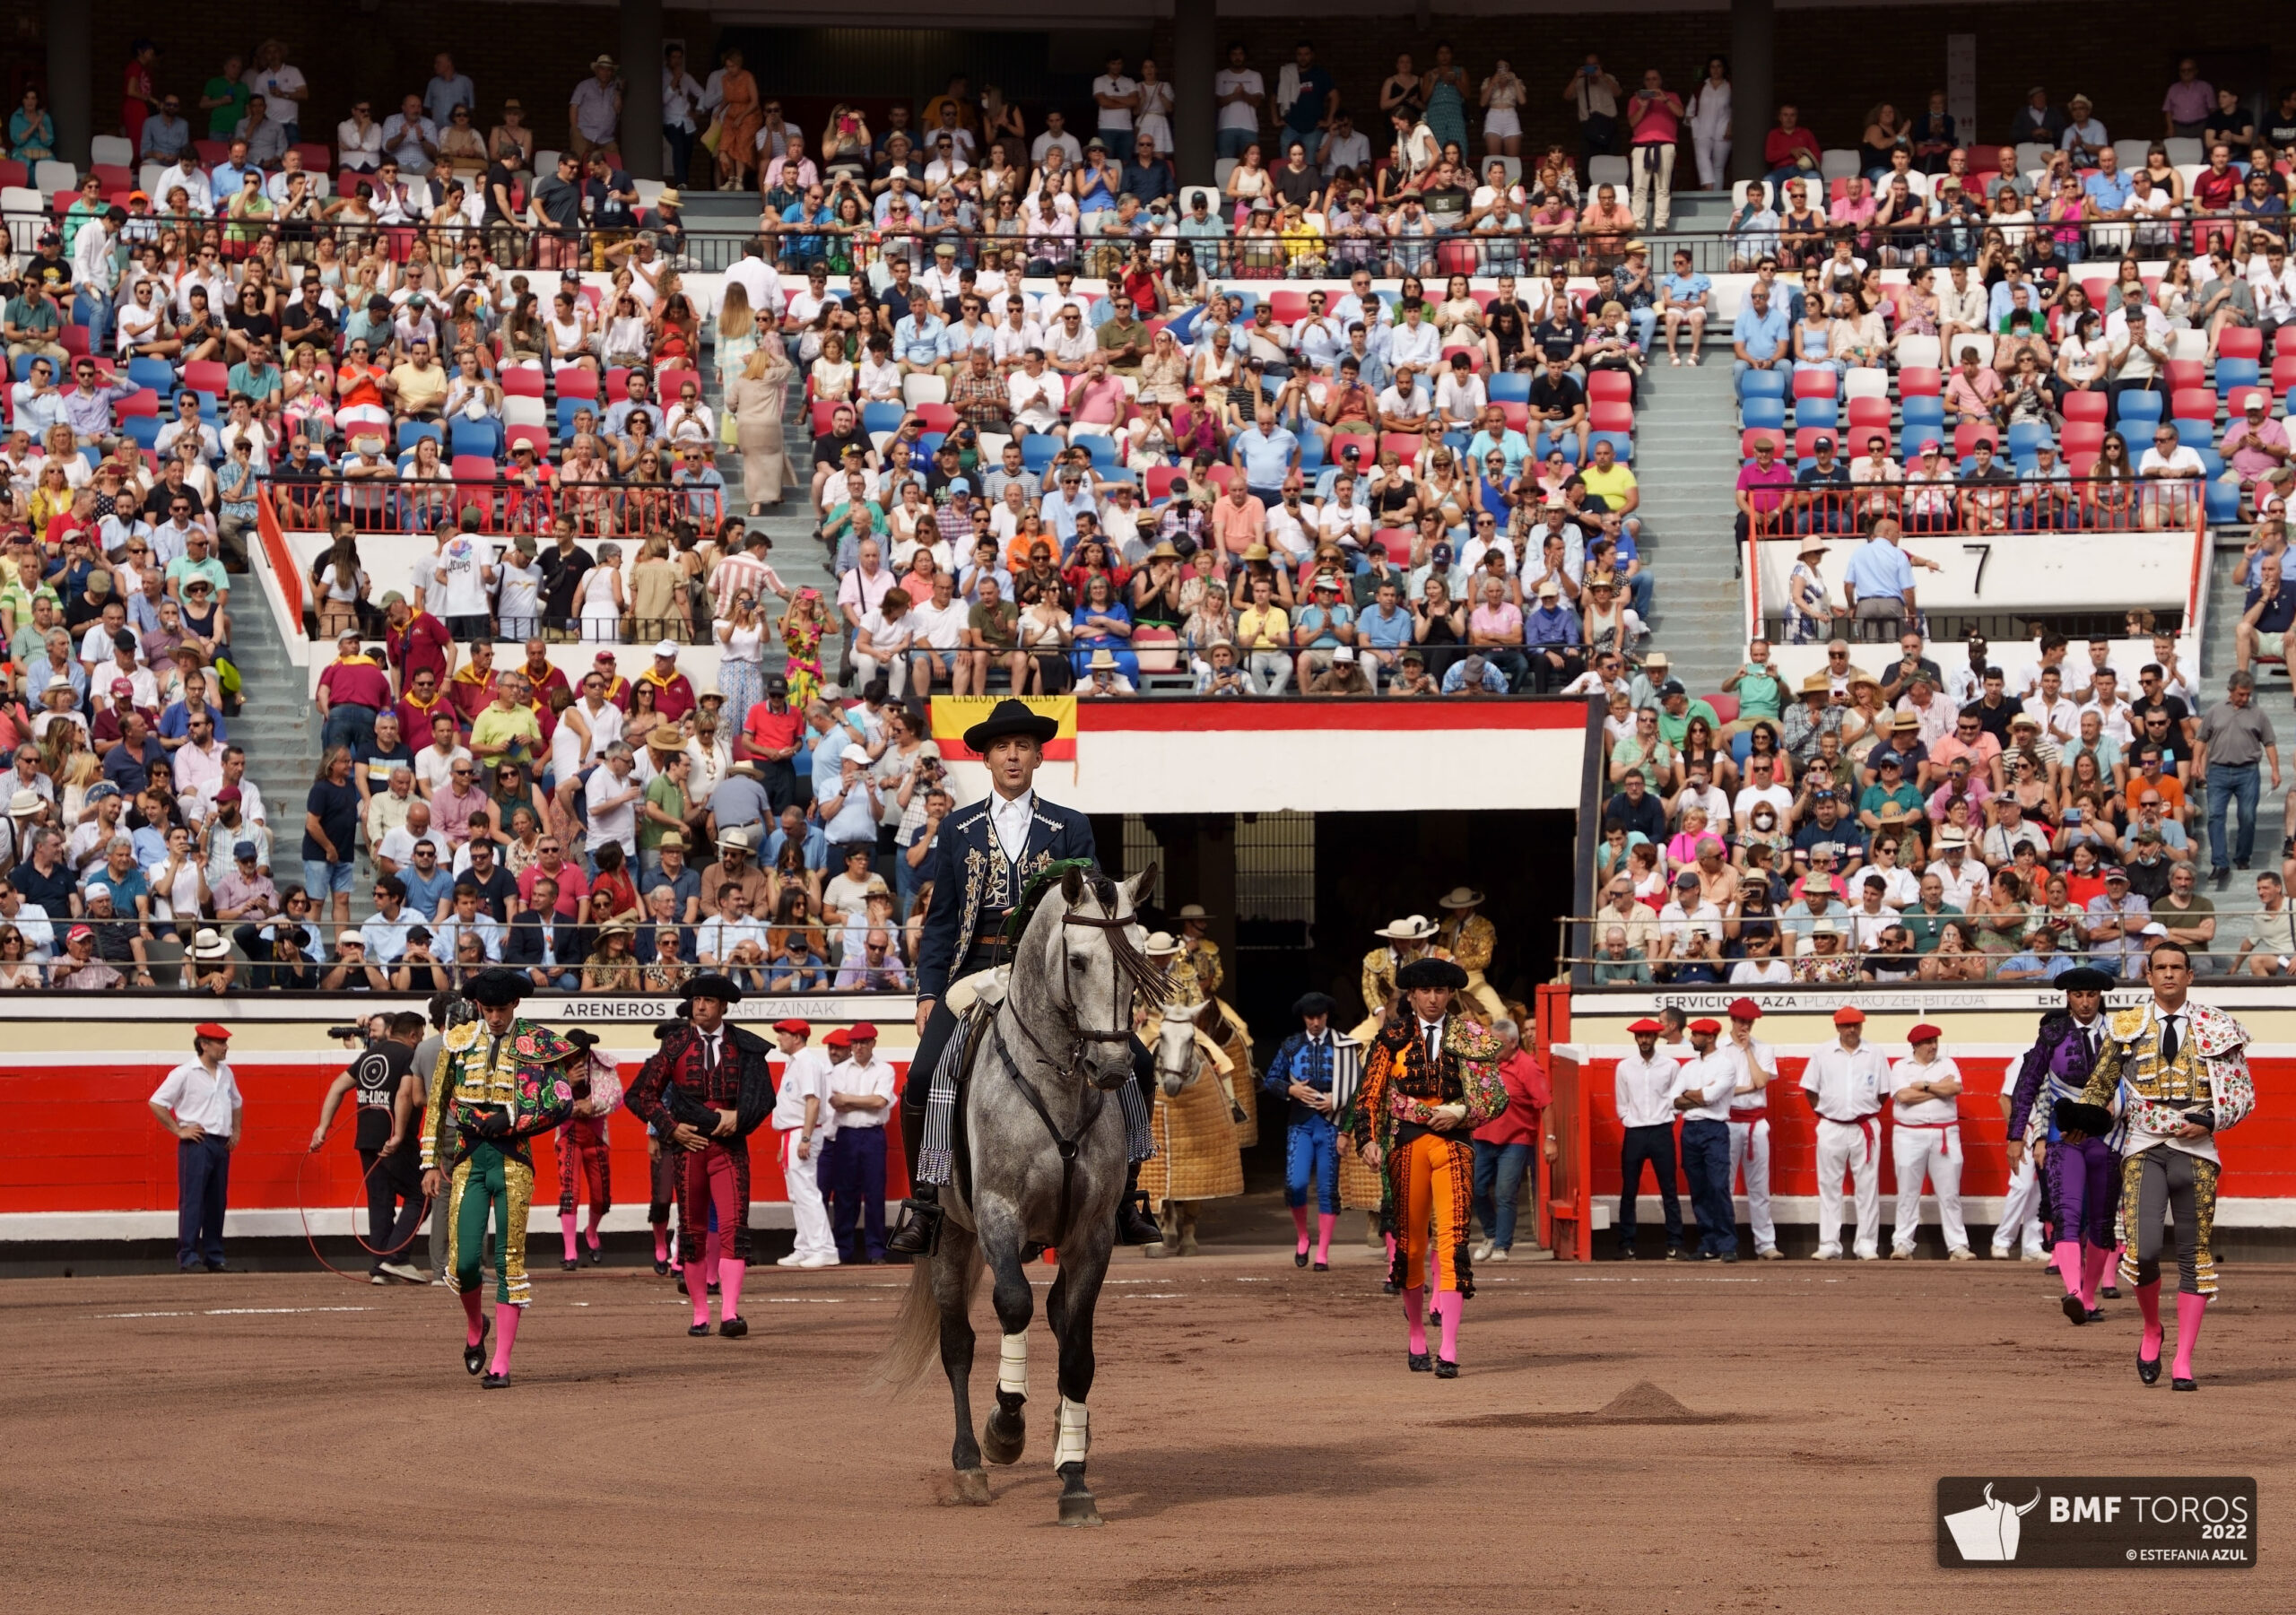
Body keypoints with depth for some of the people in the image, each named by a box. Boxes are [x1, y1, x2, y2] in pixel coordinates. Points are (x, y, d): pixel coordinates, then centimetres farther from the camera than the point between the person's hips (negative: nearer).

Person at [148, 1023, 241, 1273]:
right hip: (196, 1143, -7)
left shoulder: (225, 1073, 14)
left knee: (217, 1203, 9)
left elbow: (236, 1103, 30)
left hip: (221, 1145, 7)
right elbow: (156, 1103, -10)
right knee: (192, 1200, -10)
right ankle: (187, 1257, -13)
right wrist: (179, 1131, -11)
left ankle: (214, 1257, 15)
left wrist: (236, 1132, 17)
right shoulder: (185, 1073, -8)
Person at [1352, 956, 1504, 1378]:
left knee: (1452, 1241, -13)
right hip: (1405, 1145, 1)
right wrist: (1368, 1140, -11)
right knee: (1410, 1243, 8)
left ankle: (1448, 1350, -17)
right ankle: (1417, 1338, 25)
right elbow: (1370, 1095, 4)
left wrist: (1460, 1112, -12)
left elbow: (1496, 1095, 5)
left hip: (1452, 1143, -1)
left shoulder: (1470, 1037, 6)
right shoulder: (1393, 1037, 6)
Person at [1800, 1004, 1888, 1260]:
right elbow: (1810, 1091, 9)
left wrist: (1868, 1113, 4)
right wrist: (1824, 1113, 3)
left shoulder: (1874, 1056, 5)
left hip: (1865, 1128, 0)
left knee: (1867, 1186, 1)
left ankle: (1867, 1246, 4)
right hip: (1831, 1129, 0)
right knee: (1829, 1186, 1)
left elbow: (1883, 1093, 10)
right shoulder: (1823, 1056, 4)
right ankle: (1829, 1245, 5)